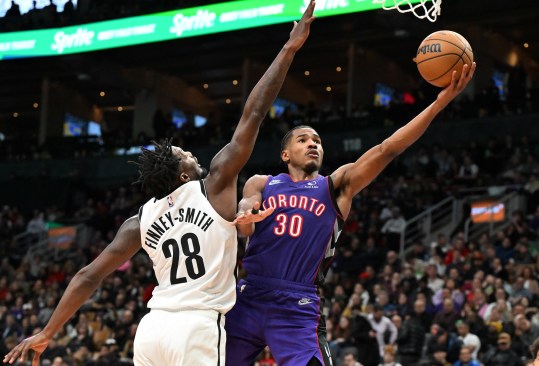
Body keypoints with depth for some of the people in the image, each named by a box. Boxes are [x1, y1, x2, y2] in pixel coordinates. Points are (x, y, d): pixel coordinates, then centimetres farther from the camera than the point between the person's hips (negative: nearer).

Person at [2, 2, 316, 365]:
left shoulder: (141, 221, 13)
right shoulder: (215, 187, 1)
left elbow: (89, 276, 11)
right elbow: (254, 115, 0)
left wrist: (46, 333, 17)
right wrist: (290, 48, 3)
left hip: (153, 327, 6)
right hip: (198, 327, -6)